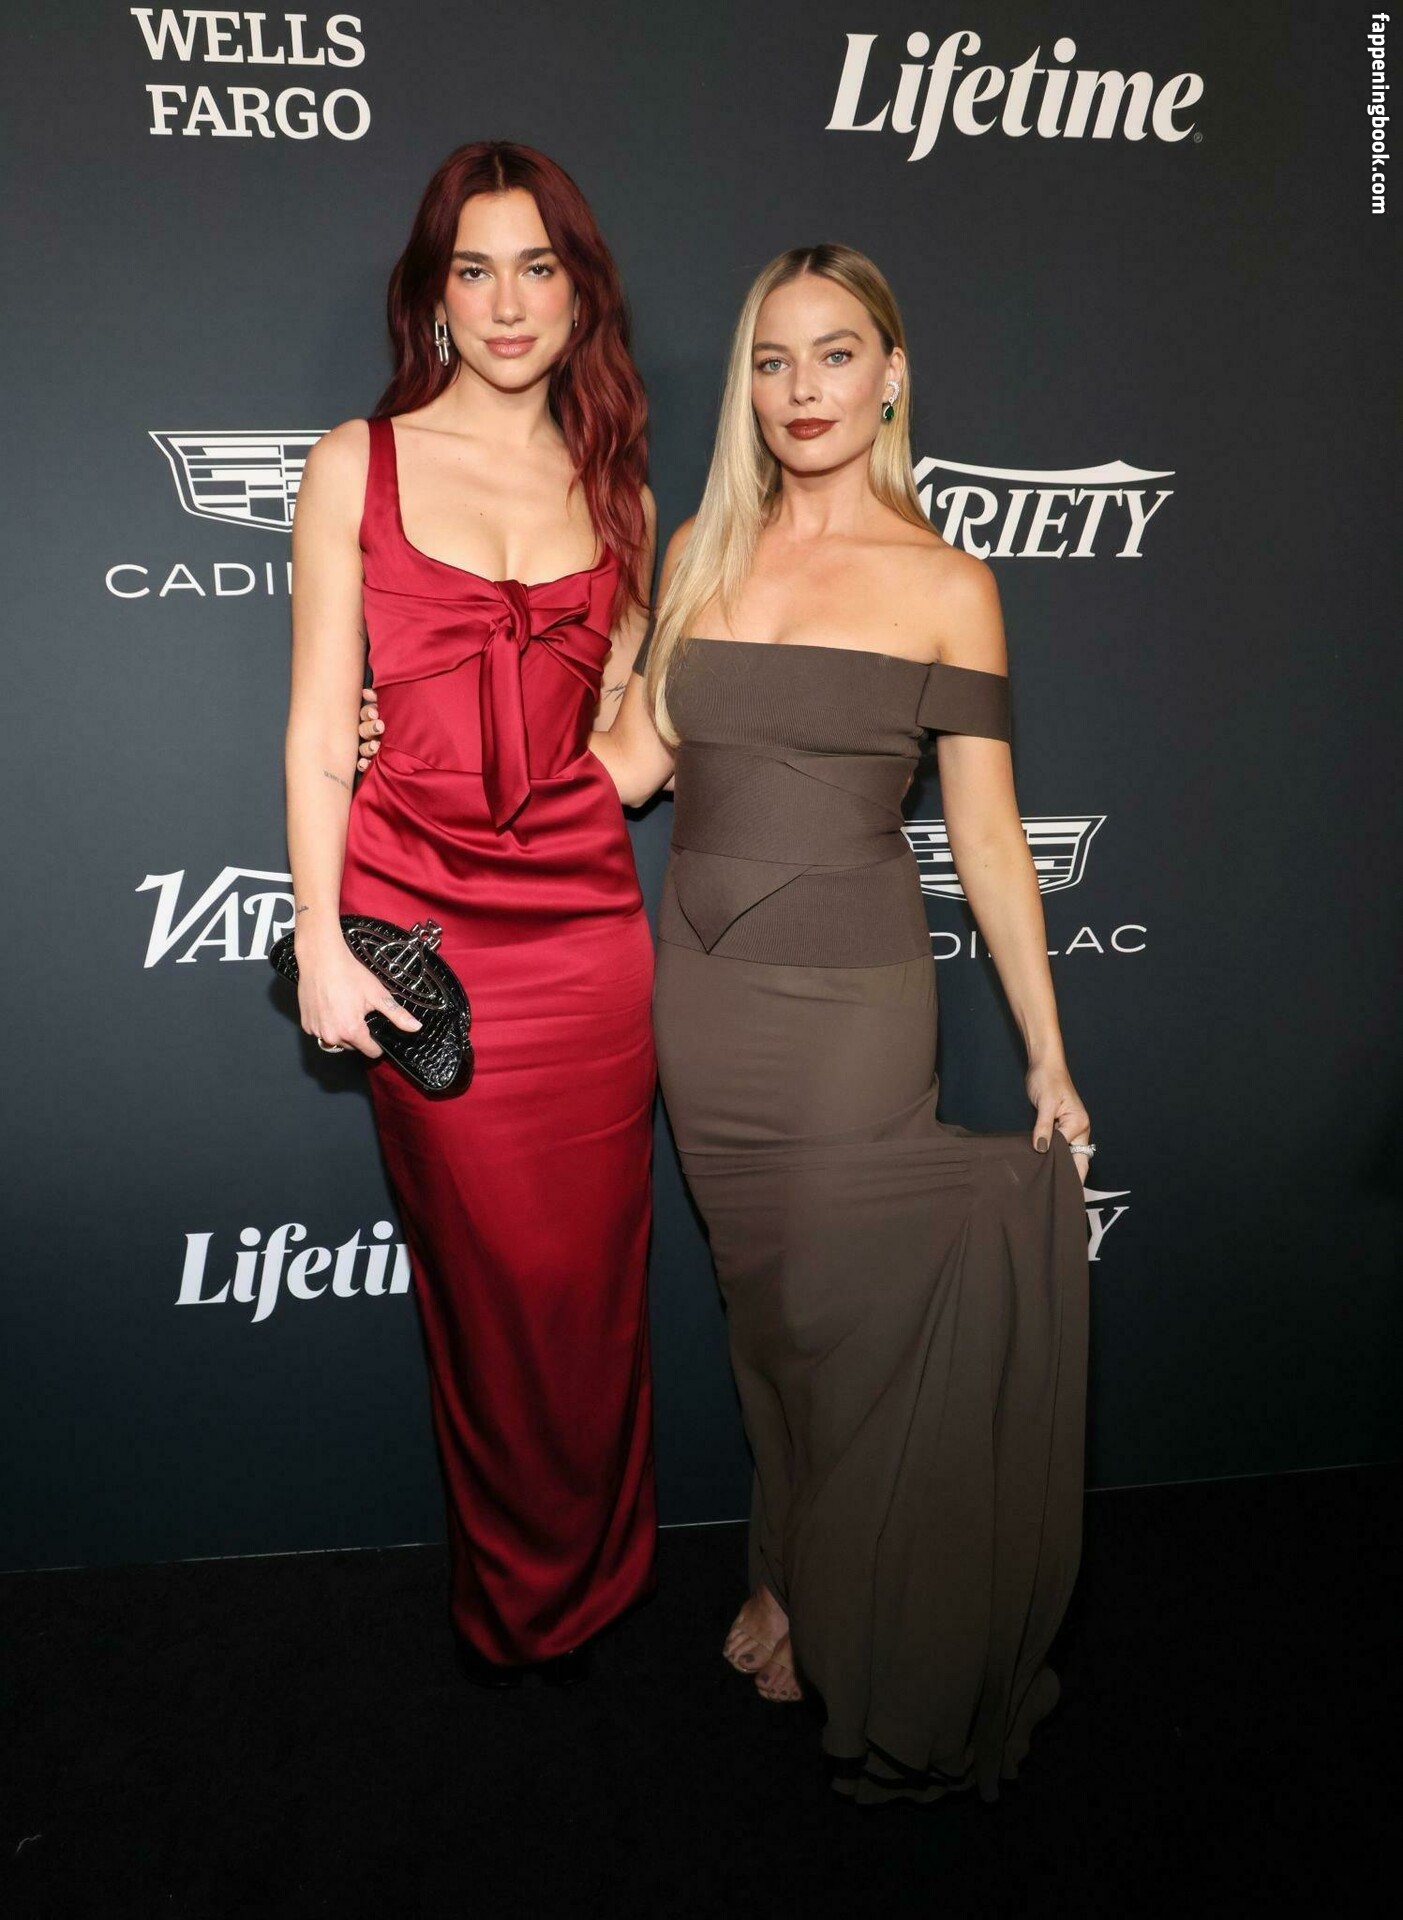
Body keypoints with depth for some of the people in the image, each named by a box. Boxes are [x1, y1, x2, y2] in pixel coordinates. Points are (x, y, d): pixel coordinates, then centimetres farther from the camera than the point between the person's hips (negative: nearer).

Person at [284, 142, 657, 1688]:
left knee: (588, 1277, 8)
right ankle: (512, 1601, 31)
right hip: (419, 922, -2)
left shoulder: (616, 490, 11)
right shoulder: (359, 465, 3)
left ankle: (581, 1589, 33)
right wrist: (319, 940, -7)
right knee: (484, 1276, 6)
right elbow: (319, 733, -1)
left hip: (584, 921, 3)